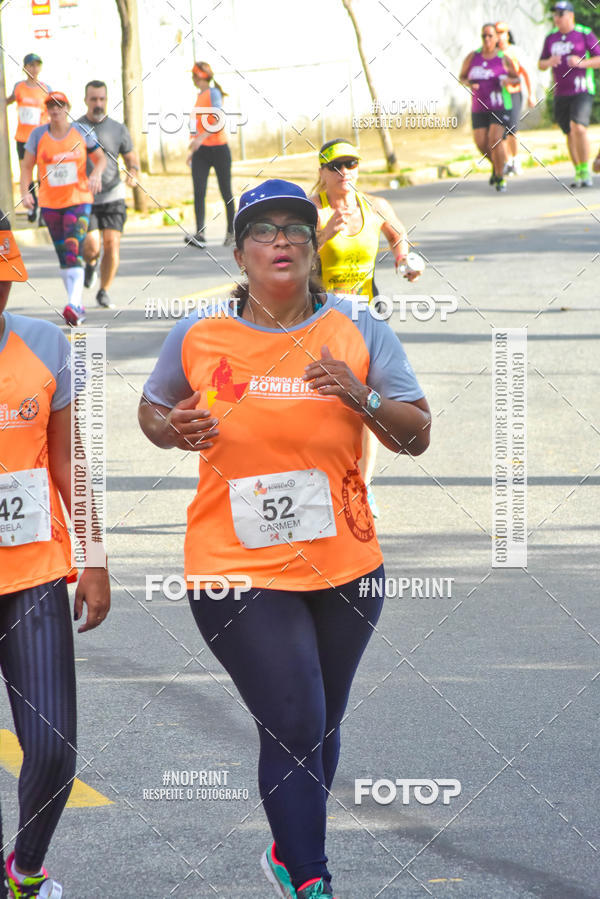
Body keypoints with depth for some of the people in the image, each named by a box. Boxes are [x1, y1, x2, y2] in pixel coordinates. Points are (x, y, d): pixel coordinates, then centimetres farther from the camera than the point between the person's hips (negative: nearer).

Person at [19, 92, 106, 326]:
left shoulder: (82, 132, -2)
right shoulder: (38, 135, 1)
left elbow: (100, 158, 9)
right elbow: (27, 166, 3)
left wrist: (97, 173, -13)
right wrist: (24, 192, -13)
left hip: (79, 199, -3)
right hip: (50, 203, 3)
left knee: (74, 251, -19)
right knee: (63, 256, 9)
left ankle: (73, 304, -28)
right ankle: (79, 307, 21)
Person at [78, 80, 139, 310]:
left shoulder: (118, 129, 7)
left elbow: (131, 156, 14)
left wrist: (133, 173, -8)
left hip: (112, 196, 1)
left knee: (112, 245, -8)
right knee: (91, 246, -13)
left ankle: (104, 292, 8)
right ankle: (91, 265, 24)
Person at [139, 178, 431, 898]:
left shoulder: (359, 332, 0)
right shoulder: (198, 337, -2)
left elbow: (417, 438, 0)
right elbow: (151, 410, 15)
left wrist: (363, 396, -19)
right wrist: (174, 429, -8)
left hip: (345, 568, 3)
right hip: (239, 569, -3)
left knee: (319, 729, 16)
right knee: (295, 729, -9)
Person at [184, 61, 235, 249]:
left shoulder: (213, 93, -8)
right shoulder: (200, 96, 16)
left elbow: (218, 121, -22)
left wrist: (201, 138, -33)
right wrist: (192, 150, 24)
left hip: (218, 148, -7)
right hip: (201, 151, 7)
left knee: (226, 193, 3)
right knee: (198, 192, -10)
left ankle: (231, 232, 16)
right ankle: (200, 234, -19)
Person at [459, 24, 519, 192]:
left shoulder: (504, 59, -1)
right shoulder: (472, 57, 4)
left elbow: (516, 78, 10)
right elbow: (461, 77, 13)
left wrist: (508, 81, -13)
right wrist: (468, 84, -10)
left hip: (500, 107, -3)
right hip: (479, 108, 3)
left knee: (495, 139, -18)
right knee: (481, 143, -2)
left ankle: (500, 177, -4)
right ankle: (497, 165, 29)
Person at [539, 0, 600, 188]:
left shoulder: (585, 34, -3)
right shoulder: (551, 37, 12)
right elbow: (541, 65, 16)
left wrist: (582, 62, -20)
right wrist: (549, 62, -7)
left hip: (582, 91, -5)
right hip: (561, 94, 5)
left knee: (579, 128, -22)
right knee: (570, 134, 8)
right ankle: (579, 174, 17)